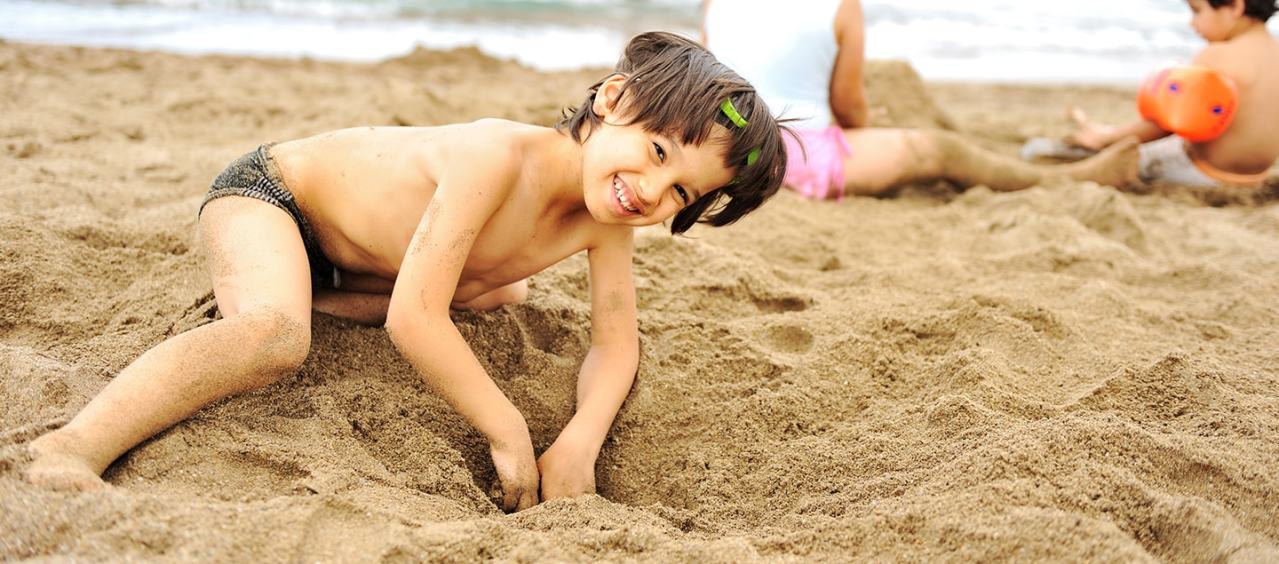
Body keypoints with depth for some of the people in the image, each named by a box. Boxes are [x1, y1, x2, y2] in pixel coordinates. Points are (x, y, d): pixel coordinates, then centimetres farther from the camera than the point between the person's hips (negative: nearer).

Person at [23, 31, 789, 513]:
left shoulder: (608, 220, -16)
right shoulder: (496, 157, -39)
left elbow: (617, 341, -9)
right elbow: (413, 320, -40)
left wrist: (579, 444, -29)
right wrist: (510, 432, -34)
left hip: (360, 245, 8)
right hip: (273, 188, -8)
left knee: (508, 294, 25)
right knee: (274, 336, -38)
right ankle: (78, 444, -38)